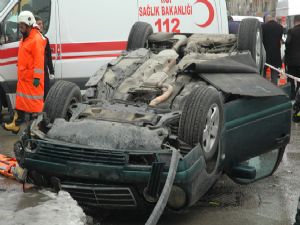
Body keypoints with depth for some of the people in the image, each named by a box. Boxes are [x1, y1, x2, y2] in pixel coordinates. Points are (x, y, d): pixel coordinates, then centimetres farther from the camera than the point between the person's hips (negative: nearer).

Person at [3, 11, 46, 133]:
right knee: (21, 101, 15)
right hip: (23, 77, 10)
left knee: (34, 102, -5)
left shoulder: (36, 39, -15)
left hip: (32, 79, -10)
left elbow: (39, 60, -21)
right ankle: (16, 124, 24)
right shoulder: (24, 38, 16)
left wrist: (37, 77, -24)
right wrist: (21, 74, 21)